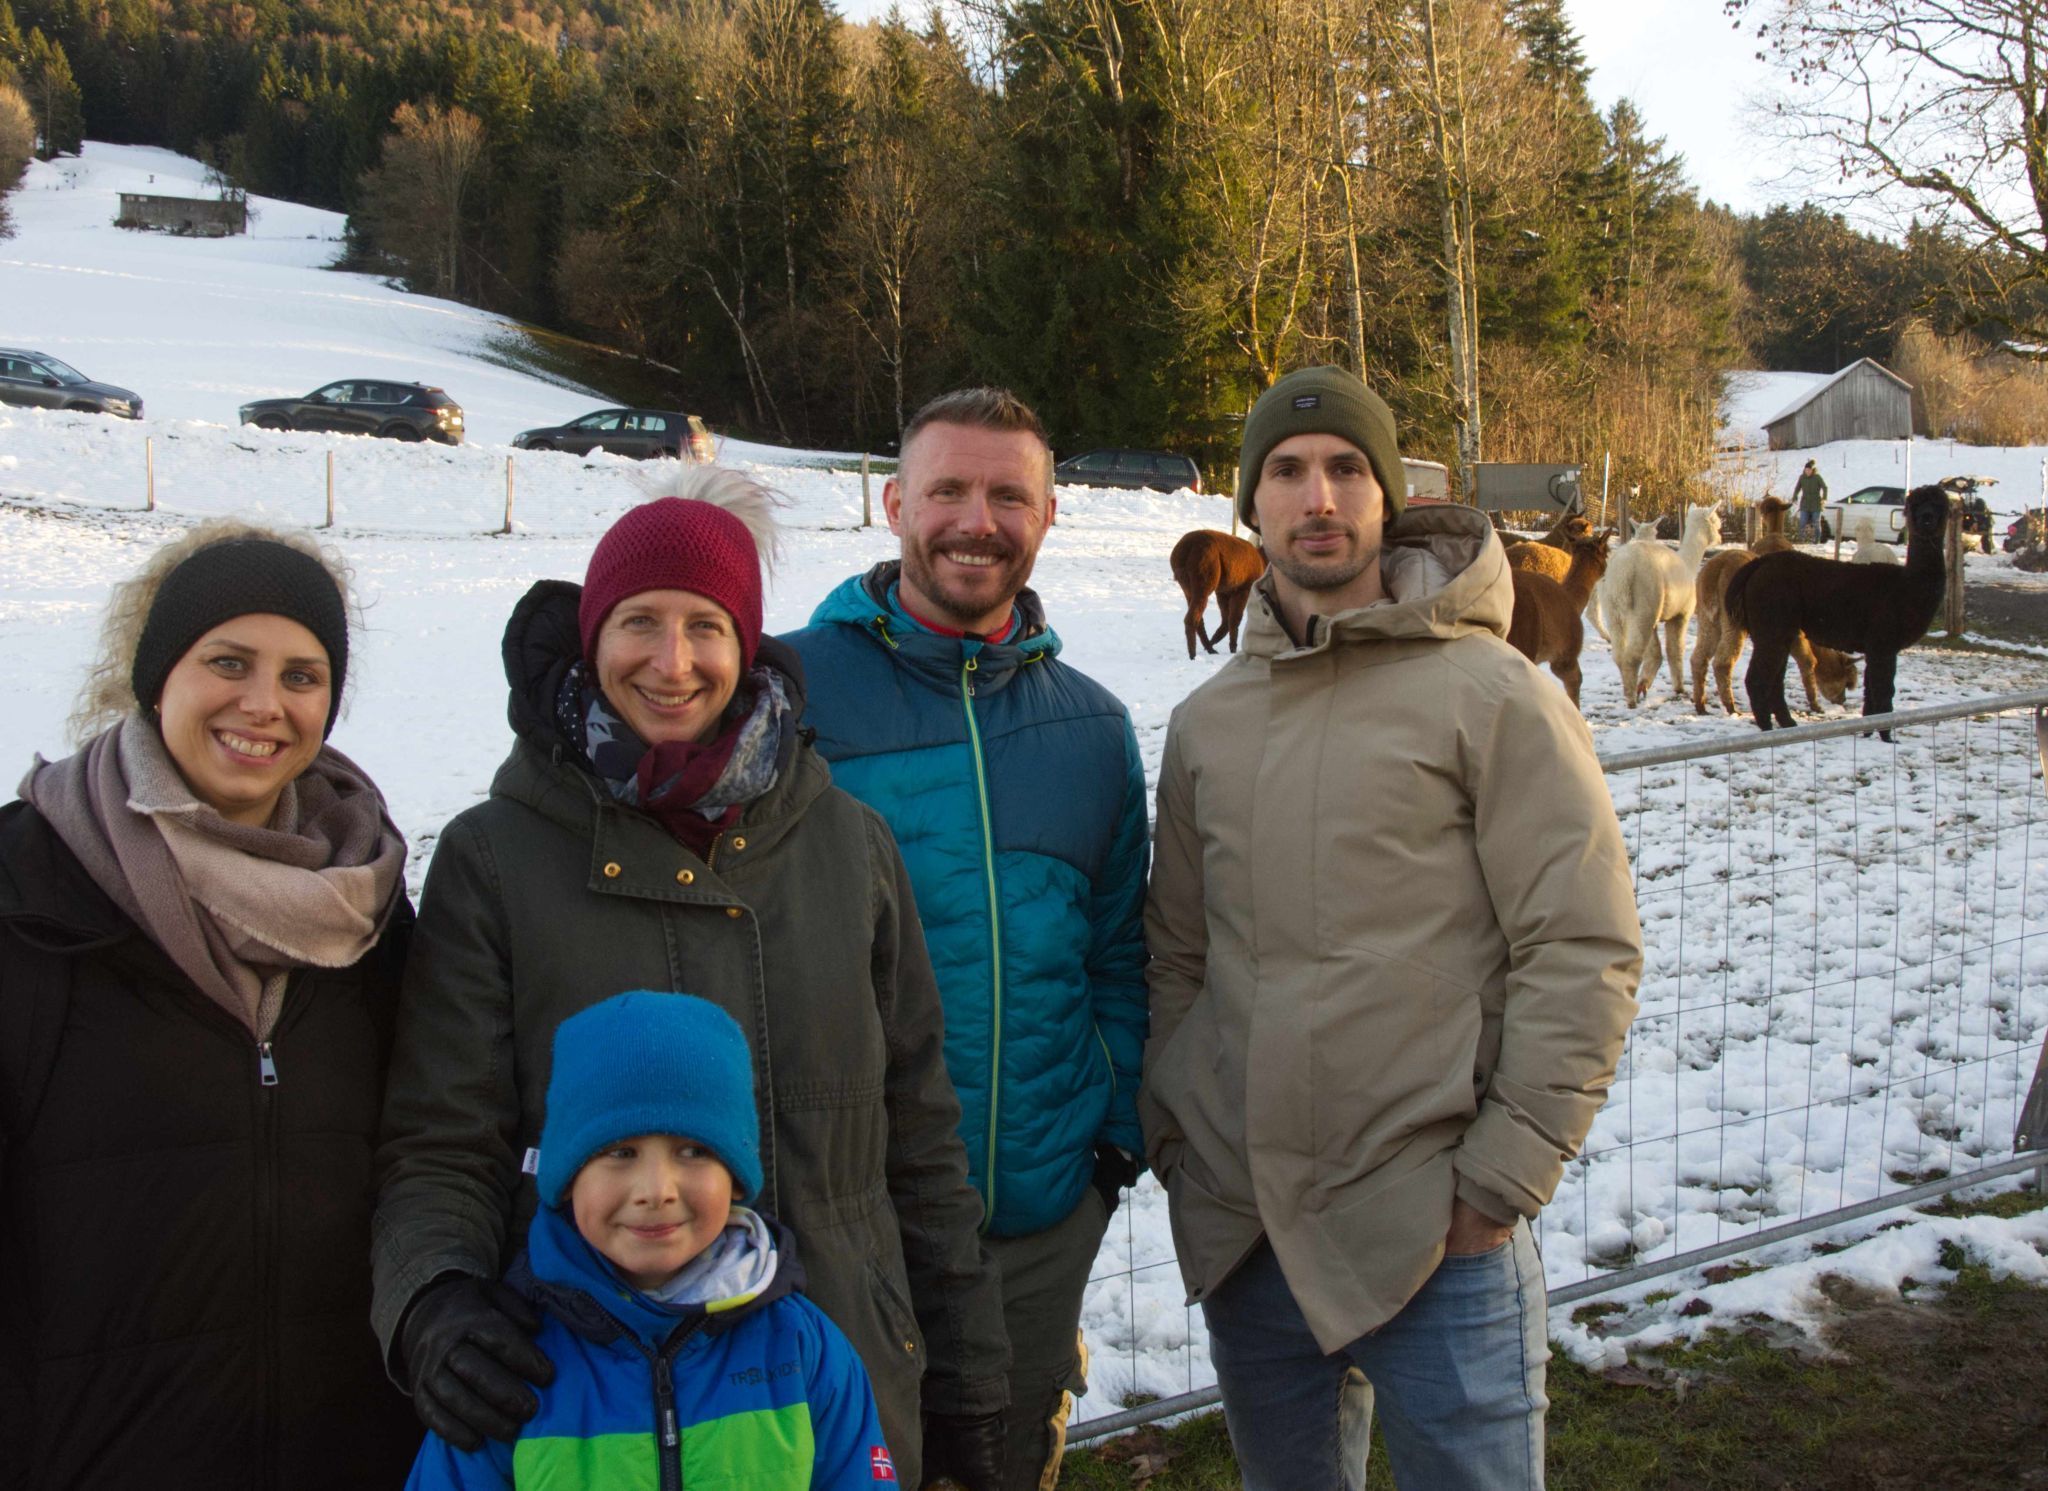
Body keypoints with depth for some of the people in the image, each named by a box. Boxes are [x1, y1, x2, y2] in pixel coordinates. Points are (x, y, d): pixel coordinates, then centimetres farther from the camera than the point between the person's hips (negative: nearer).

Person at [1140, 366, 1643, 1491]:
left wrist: (1500, 1179, -13)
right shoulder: (1207, 721, 8)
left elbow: (1584, 953, -11)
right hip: (1240, 1231, 5)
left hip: (1434, 1232, -5)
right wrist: (1169, 1133, 5)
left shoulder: (1493, 697, -8)